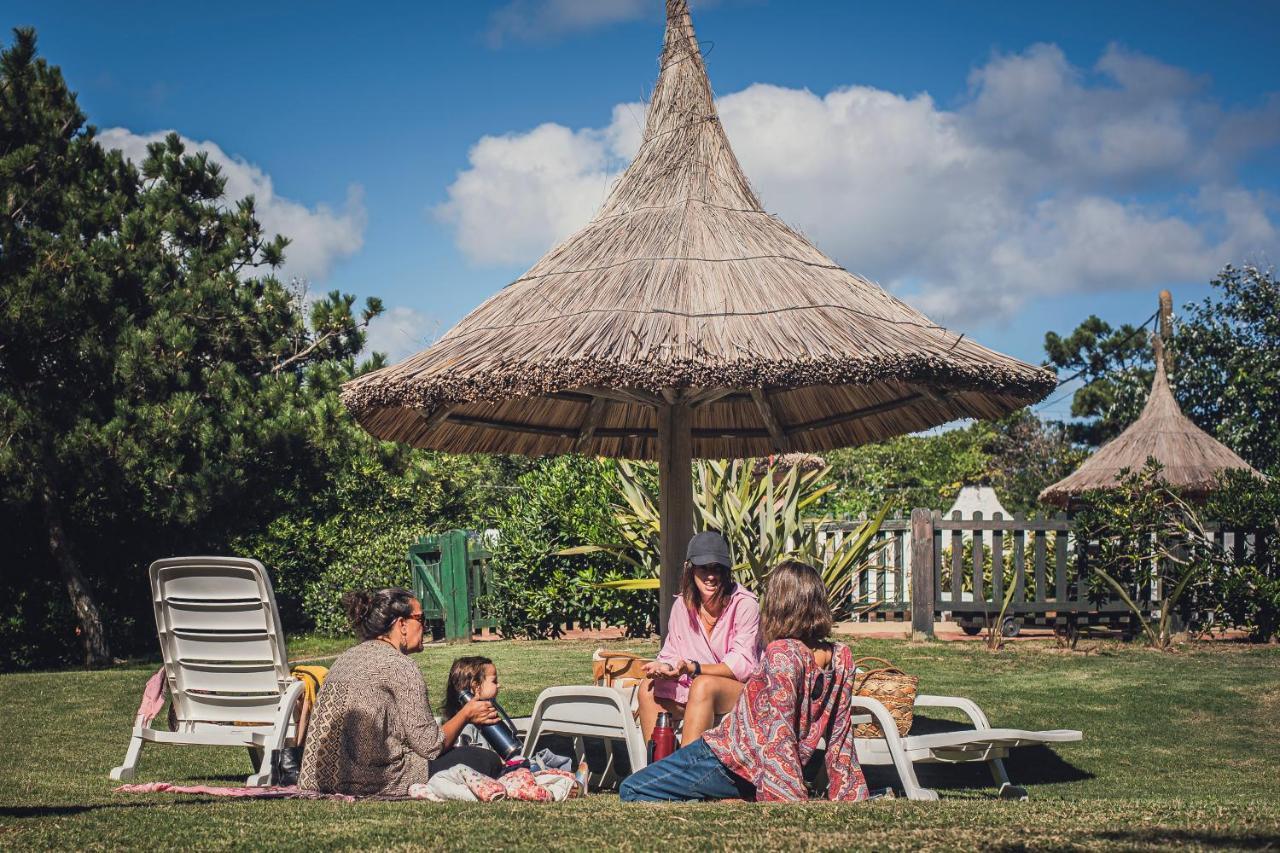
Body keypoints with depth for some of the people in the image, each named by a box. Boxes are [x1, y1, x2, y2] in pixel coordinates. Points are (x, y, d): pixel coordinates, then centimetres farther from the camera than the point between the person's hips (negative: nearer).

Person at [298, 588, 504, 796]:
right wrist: (466, 714, 7)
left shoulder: (346, 658, 15)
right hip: (381, 782, -9)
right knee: (488, 760, 2)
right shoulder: (399, 665, -10)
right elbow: (430, 746, -9)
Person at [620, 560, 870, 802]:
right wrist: (852, 795, 8)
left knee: (631, 791, 1)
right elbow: (840, 740, 0)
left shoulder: (781, 653, -26)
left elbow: (781, 736, -27)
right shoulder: (841, 657, -5)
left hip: (733, 757, -8)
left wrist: (792, 799, -26)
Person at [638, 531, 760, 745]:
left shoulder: (744, 606, -14)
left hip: (743, 690, -6)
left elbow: (743, 665, -19)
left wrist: (694, 668, -29)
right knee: (650, 687, -15)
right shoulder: (683, 605, 3)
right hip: (694, 690, 6)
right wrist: (665, 667, -17)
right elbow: (671, 654, 8)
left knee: (704, 685, -34)